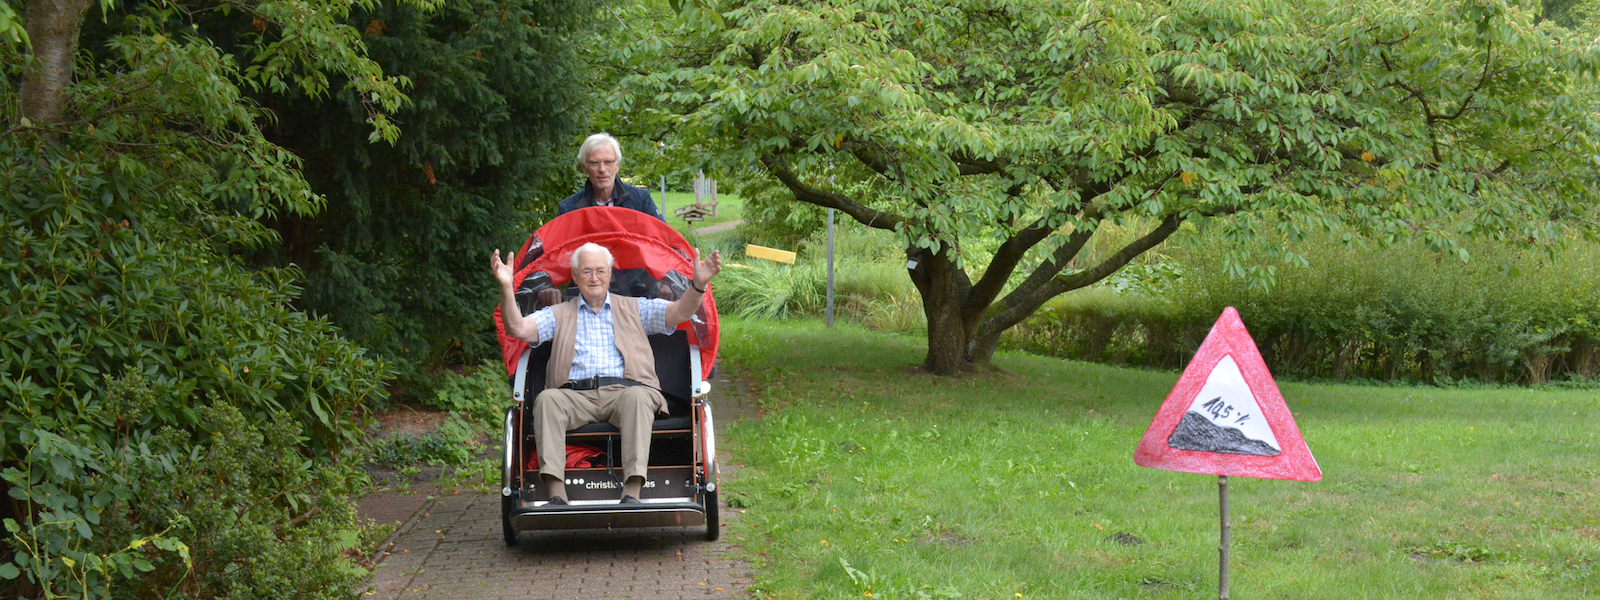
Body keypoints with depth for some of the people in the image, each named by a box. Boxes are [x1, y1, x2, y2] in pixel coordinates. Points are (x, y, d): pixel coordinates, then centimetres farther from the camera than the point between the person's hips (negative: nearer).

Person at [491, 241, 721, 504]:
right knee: (547, 399, -31)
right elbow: (518, 329, 10)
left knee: (637, 396, -36)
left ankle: (632, 492, -44)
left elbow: (679, 312, 11)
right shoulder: (558, 315, 25)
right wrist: (506, 287, -4)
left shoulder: (635, 308, 24)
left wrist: (698, 285, -9)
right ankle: (556, 494, -39)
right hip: (576, 396, 1)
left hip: (624, 391, -1)